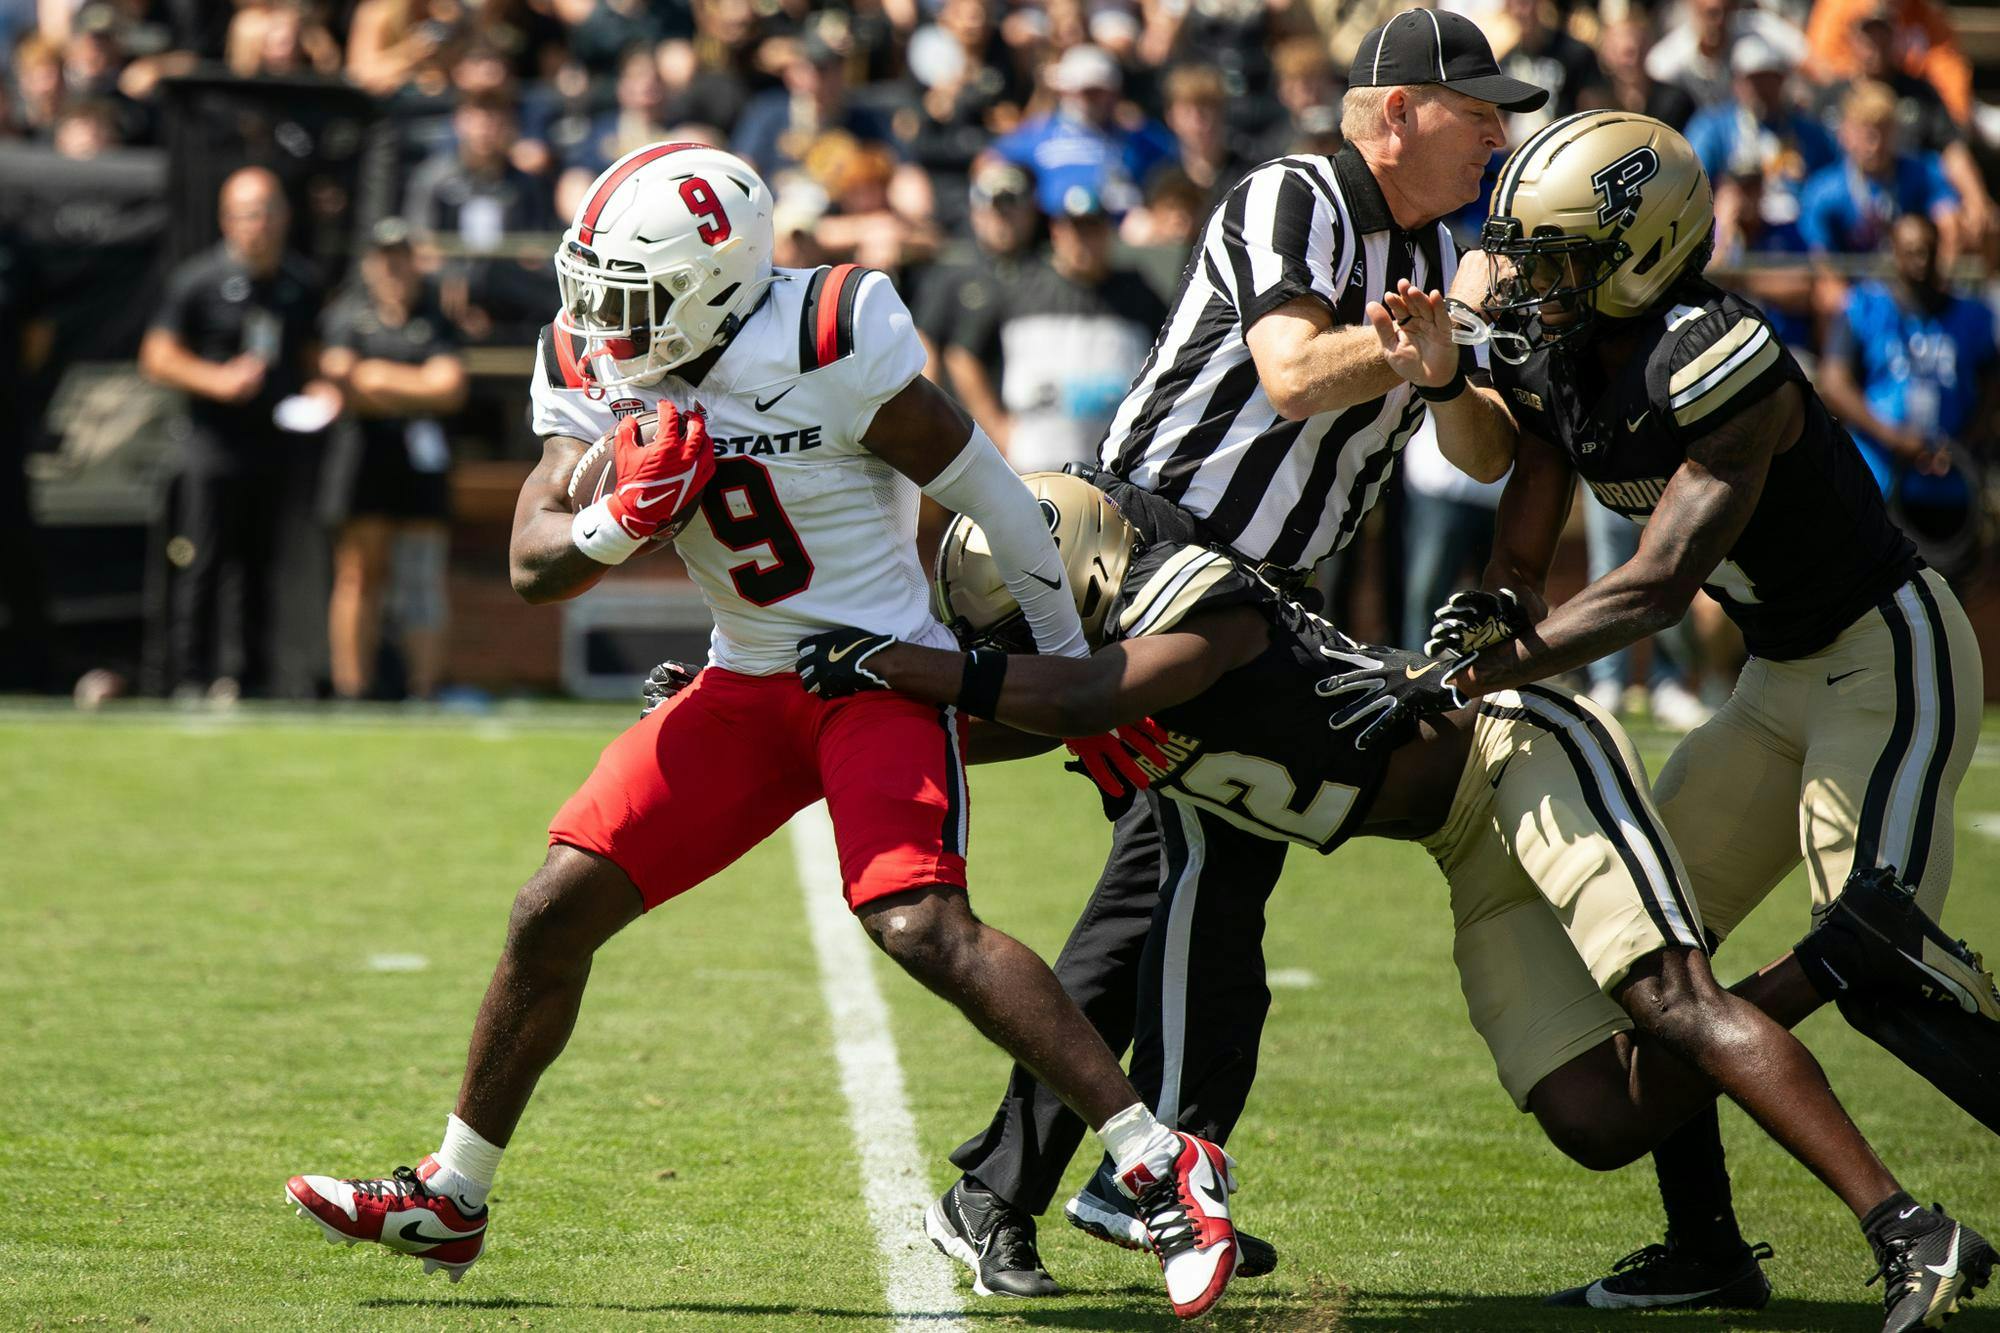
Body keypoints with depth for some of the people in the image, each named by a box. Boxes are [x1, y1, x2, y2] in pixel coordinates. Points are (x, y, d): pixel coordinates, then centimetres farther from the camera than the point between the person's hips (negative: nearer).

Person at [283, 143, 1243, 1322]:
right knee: (555, 912, 2)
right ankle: (451, 1201, 18)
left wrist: (1077, 672, -5)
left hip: (885, 672, -7)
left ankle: (1166, 1169, -24)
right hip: (749, 686, 7)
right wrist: (625, 517, -25)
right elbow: (533, 567, -3)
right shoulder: (600, 375, -1)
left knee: (921, 927, -28)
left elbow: (990, 496, -13)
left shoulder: (829, 348, -21)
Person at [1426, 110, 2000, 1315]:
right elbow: (1523, 557, 4)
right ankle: (1707, 1251, 14)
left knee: (1870, 946, -25)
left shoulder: (1719, 366, -27)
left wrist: (1505, 661, -31)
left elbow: (1661, 587, -29)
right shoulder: (1554, 367, 0)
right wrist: (1500, 613, -19)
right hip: (1786, 679, 9)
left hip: (1891, 657, -9)